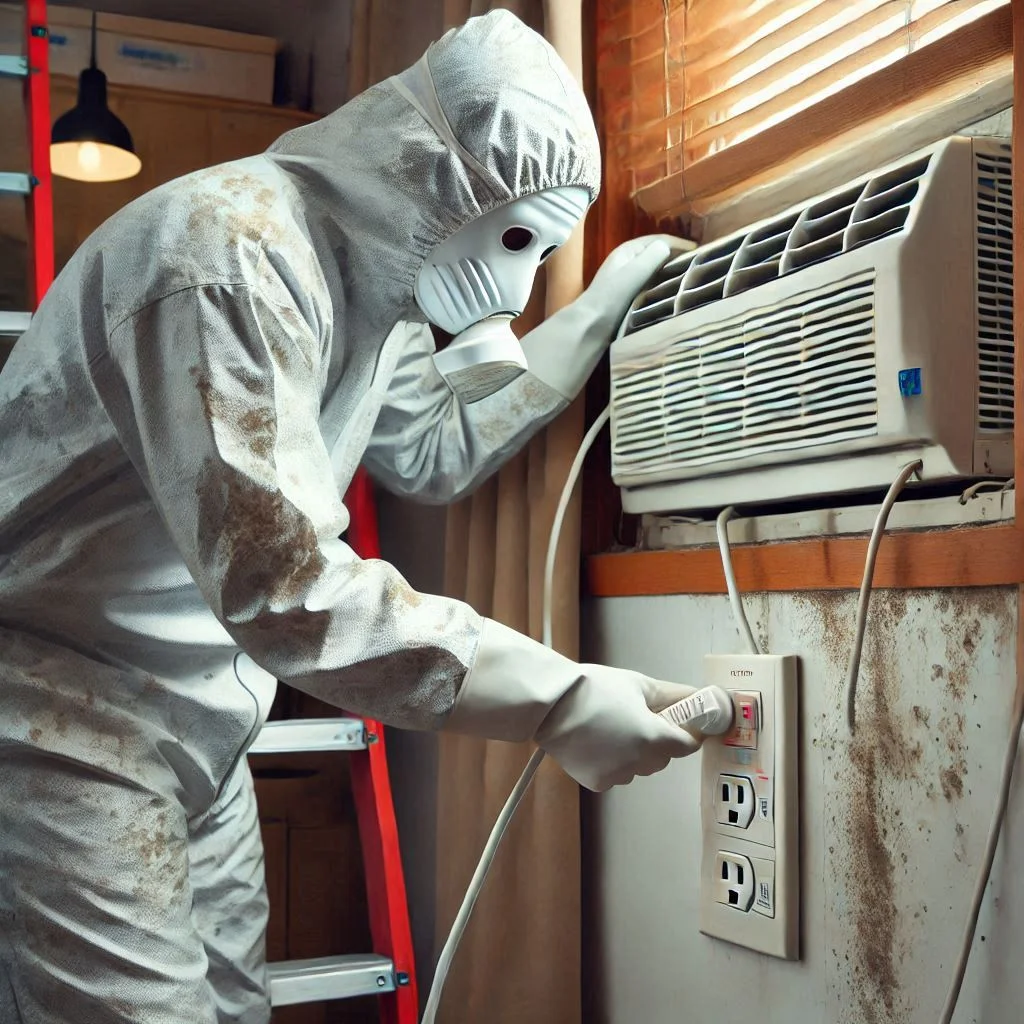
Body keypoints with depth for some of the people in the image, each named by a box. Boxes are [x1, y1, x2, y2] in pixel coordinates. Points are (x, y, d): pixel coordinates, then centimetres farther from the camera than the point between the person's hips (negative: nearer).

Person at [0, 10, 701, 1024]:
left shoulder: (373, 274, 7)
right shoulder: (228, 252, -24)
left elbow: (438, 449, 20)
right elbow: (282, 579, -31)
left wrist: (600, 308, 14)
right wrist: (559, 702, -30)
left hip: (195, 738, 9)